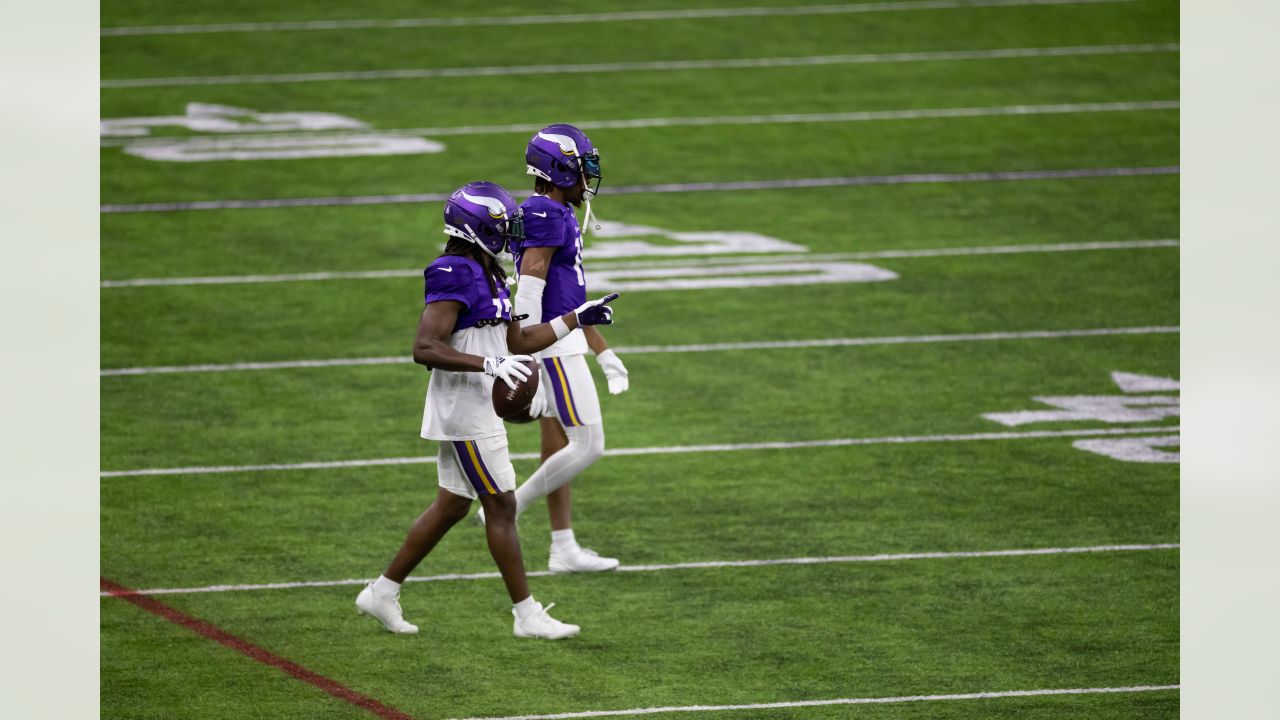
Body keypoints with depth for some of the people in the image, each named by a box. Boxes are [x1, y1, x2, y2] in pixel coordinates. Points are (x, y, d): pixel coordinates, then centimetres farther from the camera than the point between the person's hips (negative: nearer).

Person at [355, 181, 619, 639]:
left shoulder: (486, 276, 13)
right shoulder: (454, 276, -19)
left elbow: (518, 341, 22)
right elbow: (425, 349, -25)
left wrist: (577, 319, 19)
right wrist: (489, 366, -31)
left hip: (477, 409, 10)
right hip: (464, 412, -10)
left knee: (451, 506, 15)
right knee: (501, 507, -4)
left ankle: (382, 592, 22)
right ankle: (527, 615, 3)